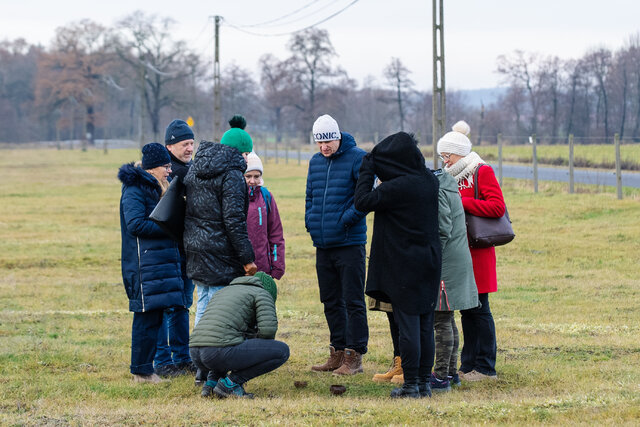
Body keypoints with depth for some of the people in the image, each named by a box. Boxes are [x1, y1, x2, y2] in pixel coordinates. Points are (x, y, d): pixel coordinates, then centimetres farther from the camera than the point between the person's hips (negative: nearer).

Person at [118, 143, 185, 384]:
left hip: (161, 262, 10)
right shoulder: (134, 191, -10)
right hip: (144, 262, -10)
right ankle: (141, 371, -4)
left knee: (154, 315, 10)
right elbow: (135, 224, -20)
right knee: (147, 316, -8)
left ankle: (144, 367, 15)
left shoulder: (155, 189, 20)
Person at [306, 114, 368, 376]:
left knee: (353, 302, -3)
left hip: (349, 243, -7)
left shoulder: (357, 158, -7)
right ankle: (337, 352, 21)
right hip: (323, 244, 7)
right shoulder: (315, 162, 13)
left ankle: (354, 356, 0)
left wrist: (347, 219, -16)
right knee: (331, 302, 13)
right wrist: (310, 221, 8)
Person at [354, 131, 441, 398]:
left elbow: (363, 202, -17)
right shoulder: (430, 181, 4)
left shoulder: (397, 187, -19)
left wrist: (367, 170, -6)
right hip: (429, 262, 7)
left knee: (407, 324, -2)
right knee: (425, 324, 10)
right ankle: (424, 383, 14)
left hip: (404, 266, -7)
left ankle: (411, 385, 0)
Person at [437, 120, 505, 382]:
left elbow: (497, 207, -18)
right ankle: (469, 365, 14)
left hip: (478, 251, -7)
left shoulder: (482, 172, -6)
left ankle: (485, 368, -1)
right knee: (466, 310, 10)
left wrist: (461, 203, -18)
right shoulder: (452, 176, 16)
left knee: (478, 309, -5)